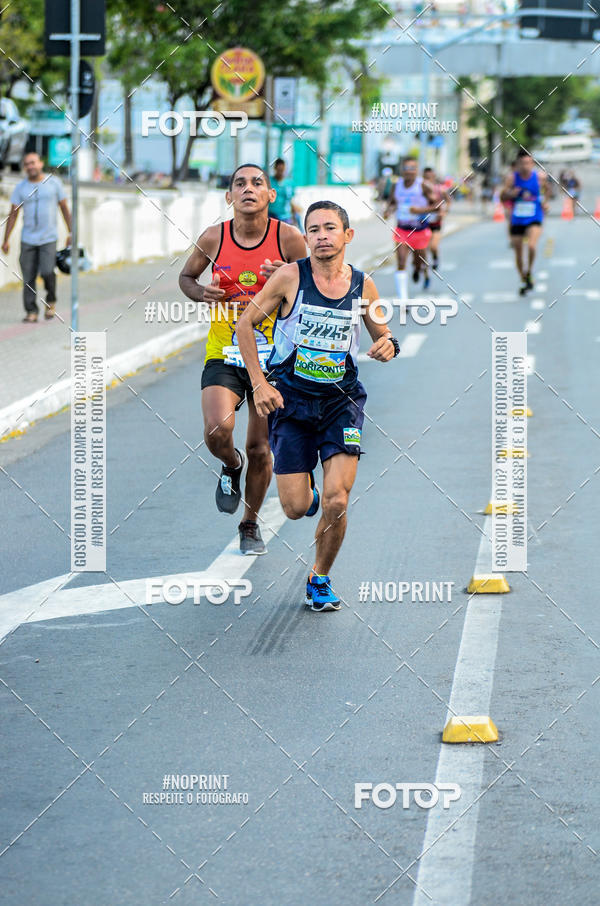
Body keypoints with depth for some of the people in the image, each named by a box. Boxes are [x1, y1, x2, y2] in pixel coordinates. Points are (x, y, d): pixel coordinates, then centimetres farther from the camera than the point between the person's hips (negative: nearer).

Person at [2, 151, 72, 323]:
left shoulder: (54, 182, 1)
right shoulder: (20, 187, 3)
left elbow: (64, 208, 7)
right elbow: (13, 214, 5)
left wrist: (71, 233, 5)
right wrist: (6, 240, 1)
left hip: (49, 238, -2)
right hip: (28, 239, 2)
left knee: (47, 272, -17)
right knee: (28, 277, -3)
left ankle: (50, 301, 8)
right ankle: (31, 312, 5)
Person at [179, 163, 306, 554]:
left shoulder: (289, 239, -8)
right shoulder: (213, 238, -5)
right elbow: (186, 276, 13)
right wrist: (202, 293, -9)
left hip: (272, 357, 0)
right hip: (224, 356, 0)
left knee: (260, 449, 7)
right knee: (218, 430, -24)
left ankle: (250, 524, 31)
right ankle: (231, 466, 14)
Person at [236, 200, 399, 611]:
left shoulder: (363, 286, 0)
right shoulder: (290, 277, -8)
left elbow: (382, 336, 15)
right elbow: (246, 324, 1)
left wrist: (388, 346, -10)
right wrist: (260, 383, -6)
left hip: (342, 401, 1)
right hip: (291, 401, -1)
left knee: (336, 502, -13)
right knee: (296, 508, -4)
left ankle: (320, 578, 12)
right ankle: (305, 486, 35)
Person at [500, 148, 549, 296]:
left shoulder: (539, 177, -6)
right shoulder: (512, 178, -8)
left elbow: (546, 189, 16)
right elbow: (502, 197, -2)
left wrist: (545, 202, 3)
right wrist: (510, 194, -22)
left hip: (534, 219, -2)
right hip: (517, 221, 2)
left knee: (532, 246, -25)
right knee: (518, 252, 9)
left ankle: (529, 272, 1)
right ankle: (524, 282, 30)